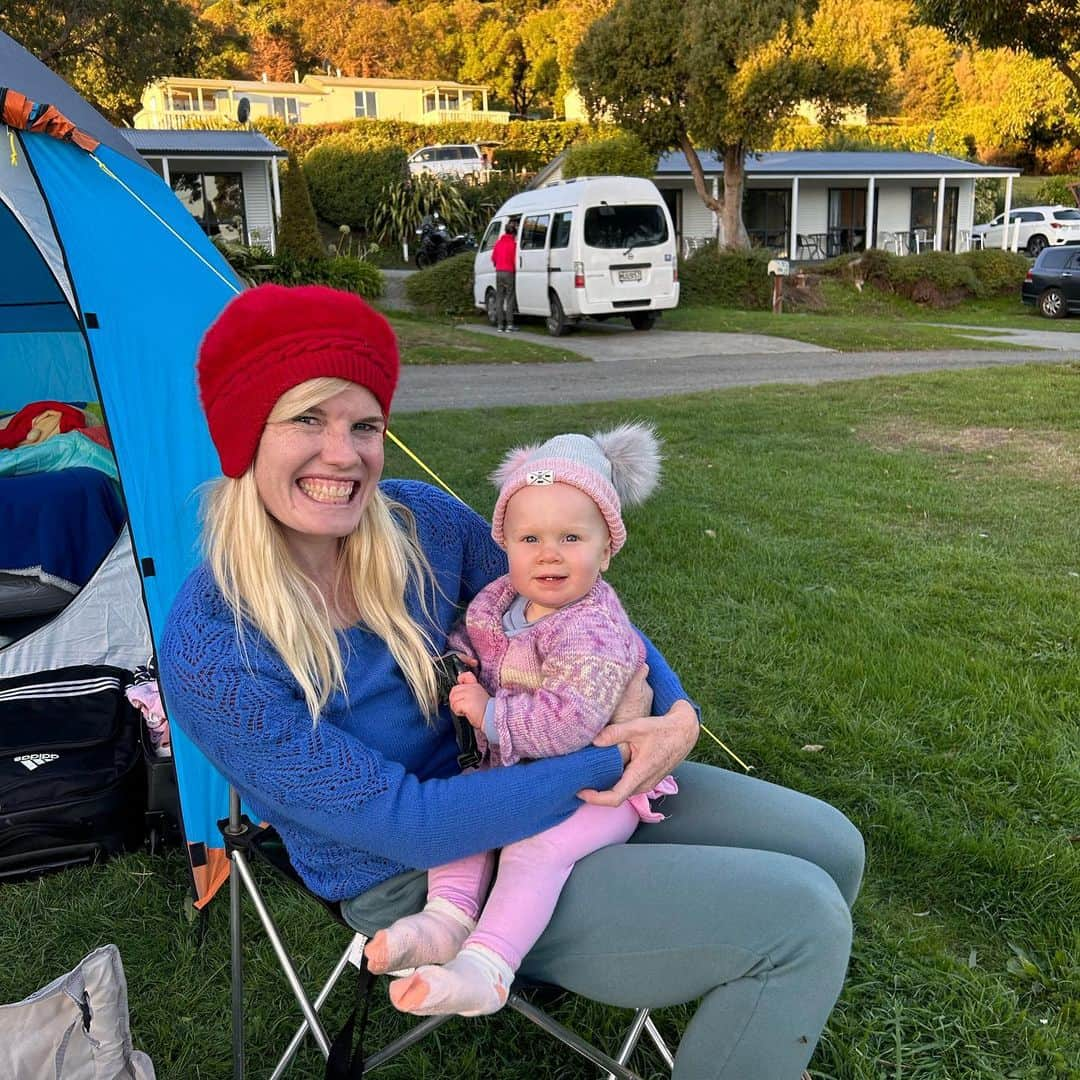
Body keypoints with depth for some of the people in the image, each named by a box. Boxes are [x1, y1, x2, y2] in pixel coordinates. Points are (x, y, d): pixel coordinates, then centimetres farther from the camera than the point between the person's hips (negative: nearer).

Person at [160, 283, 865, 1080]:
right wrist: (609, 762, -23)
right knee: (802, 922, -14)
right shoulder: (213, 656, -26)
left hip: (511, 779, 6)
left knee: (827, 846, 6)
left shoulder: (419, 521, -11)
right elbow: (406, 824, -25)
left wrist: (673, 710, -14)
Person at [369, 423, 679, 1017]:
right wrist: (456, 662, -2)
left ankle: (486, 967, -32)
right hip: (514, 770, 9)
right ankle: (448, 915, -11)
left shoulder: (594, 631, -25)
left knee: (537, 845, -28)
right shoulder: (495, 599, 0)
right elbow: (467, 633, 22)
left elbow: (568, 723, -34)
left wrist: (488, 714, -25)